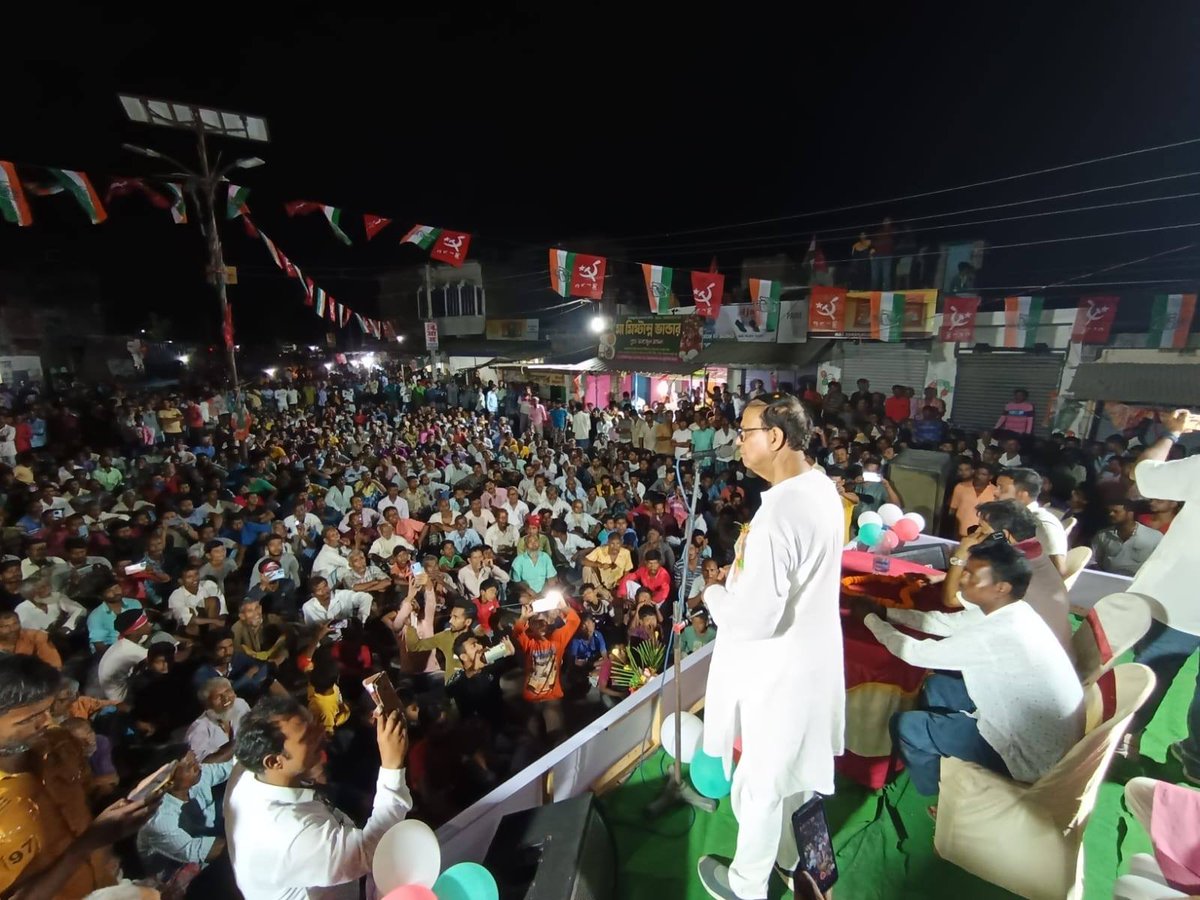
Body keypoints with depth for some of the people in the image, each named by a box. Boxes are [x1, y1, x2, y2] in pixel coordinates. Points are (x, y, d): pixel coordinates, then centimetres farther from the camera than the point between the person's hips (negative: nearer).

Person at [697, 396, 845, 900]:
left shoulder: (776, 515, -33)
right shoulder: (822, 489, -4)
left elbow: (753, 619, -31)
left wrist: (712, 592, -13)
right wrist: (743, 572, 3)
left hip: (779, 669, -9)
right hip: (811, 655, 9)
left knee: (760, 783, 16)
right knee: (793, 767, 30)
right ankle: (789, 855, 55)